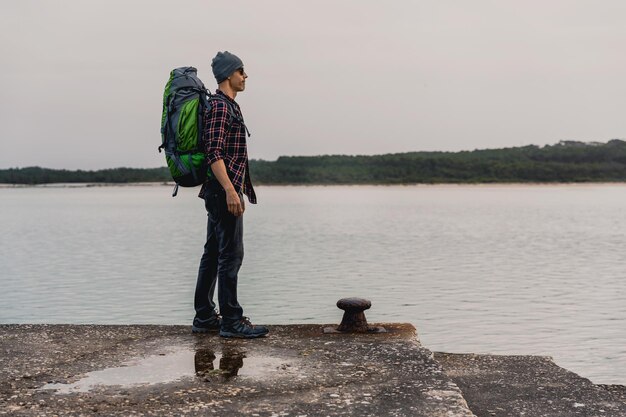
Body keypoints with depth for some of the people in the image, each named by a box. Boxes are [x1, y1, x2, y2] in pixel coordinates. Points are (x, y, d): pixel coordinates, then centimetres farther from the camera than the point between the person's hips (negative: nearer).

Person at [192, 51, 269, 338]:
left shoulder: (228, 105, 20)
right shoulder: (220, 105, -12)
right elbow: (214, 153, -21)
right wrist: (230, 190, -27)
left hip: (220, 193, 11)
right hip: (223, 190, -11)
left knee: (213, 253, 11)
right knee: (231, 254, -7)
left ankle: (204, 318, 18)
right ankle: (231, 321, -1)